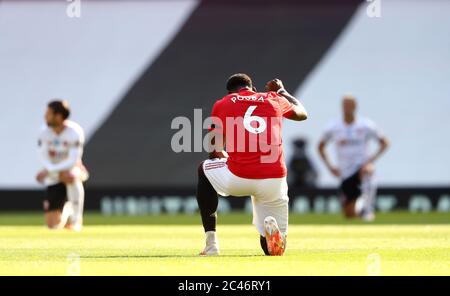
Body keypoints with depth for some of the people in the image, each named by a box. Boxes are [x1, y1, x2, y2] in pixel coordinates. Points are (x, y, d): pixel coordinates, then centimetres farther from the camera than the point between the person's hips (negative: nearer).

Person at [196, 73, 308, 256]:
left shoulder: (222, 105, 12)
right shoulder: (274, 100, 17)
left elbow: (215, 152, 16)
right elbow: (302, 114, 38)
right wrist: (281, 91, 54)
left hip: (237, 179, -2)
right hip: (274, 182, 2)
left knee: (204, 169, 34)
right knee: (276, 248, 19)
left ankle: (211, 245, 21)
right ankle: (272, 229, -22)